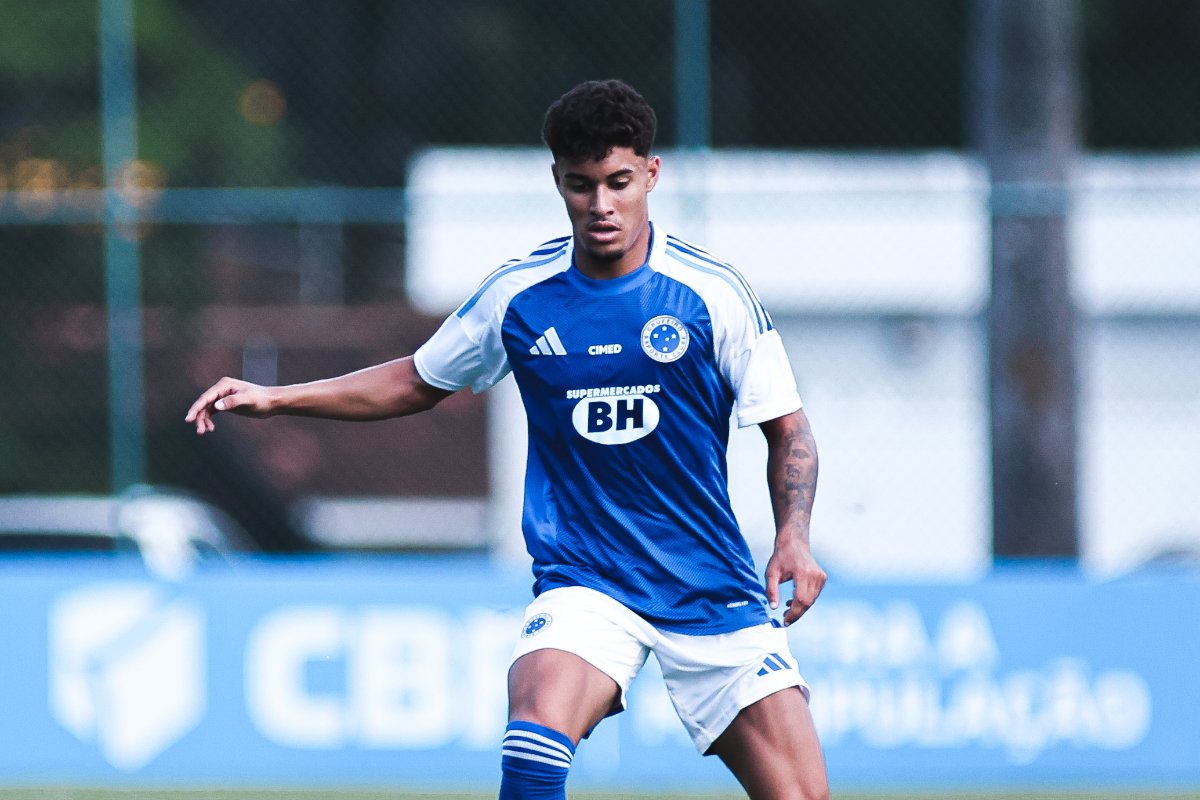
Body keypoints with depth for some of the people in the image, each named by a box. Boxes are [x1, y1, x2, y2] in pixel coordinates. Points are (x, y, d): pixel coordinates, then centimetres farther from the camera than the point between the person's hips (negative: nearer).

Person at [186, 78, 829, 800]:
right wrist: (276, 399, 10)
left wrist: (794, 538, -13)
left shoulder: (713, 293, -6)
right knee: (536, 738, -31)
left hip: (714, 593, 0)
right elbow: (420, 382, 17)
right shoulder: (518, 295, 0)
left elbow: (787, 428, 3)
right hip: (585, 586, 0)